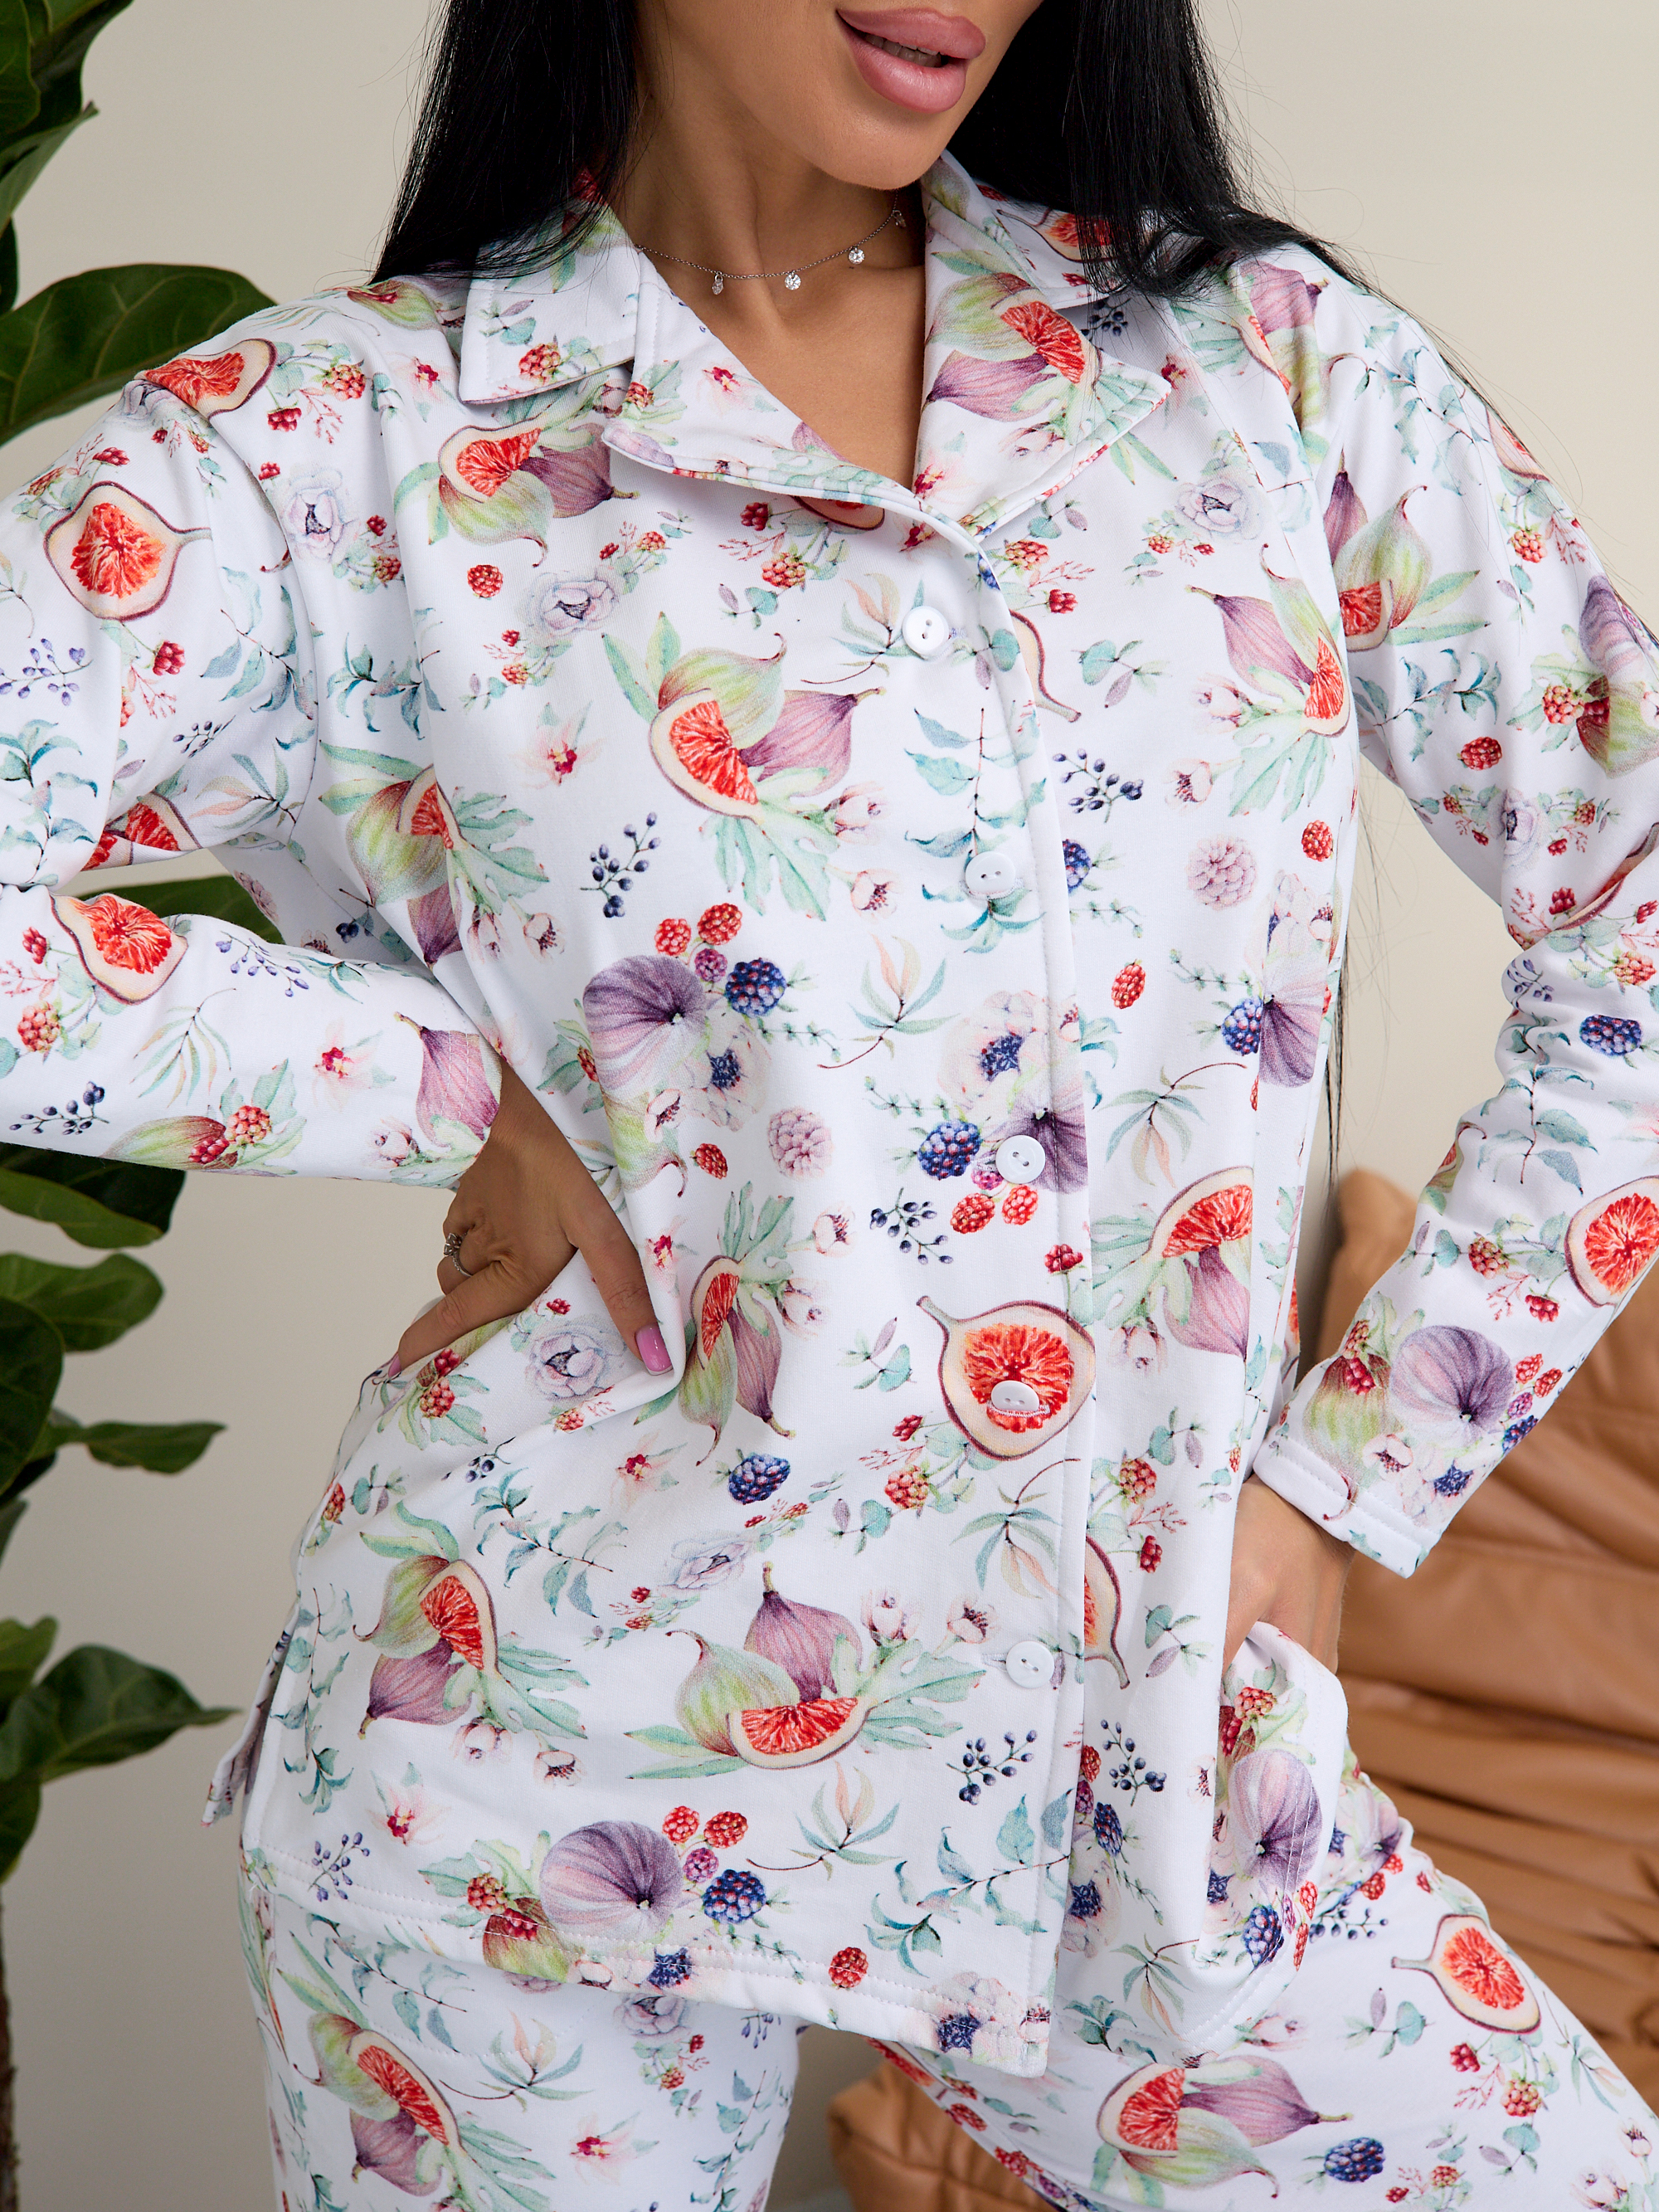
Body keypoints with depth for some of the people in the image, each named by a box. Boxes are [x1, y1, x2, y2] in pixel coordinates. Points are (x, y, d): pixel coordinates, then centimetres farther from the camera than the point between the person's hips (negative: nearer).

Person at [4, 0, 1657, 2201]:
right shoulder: (347, 435, -7)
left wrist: (1348, 1481, 1)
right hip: (560, 1763, -2)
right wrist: (474, 1096, -15)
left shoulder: (1262, 358, 2)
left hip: (1143, 1744, 3)